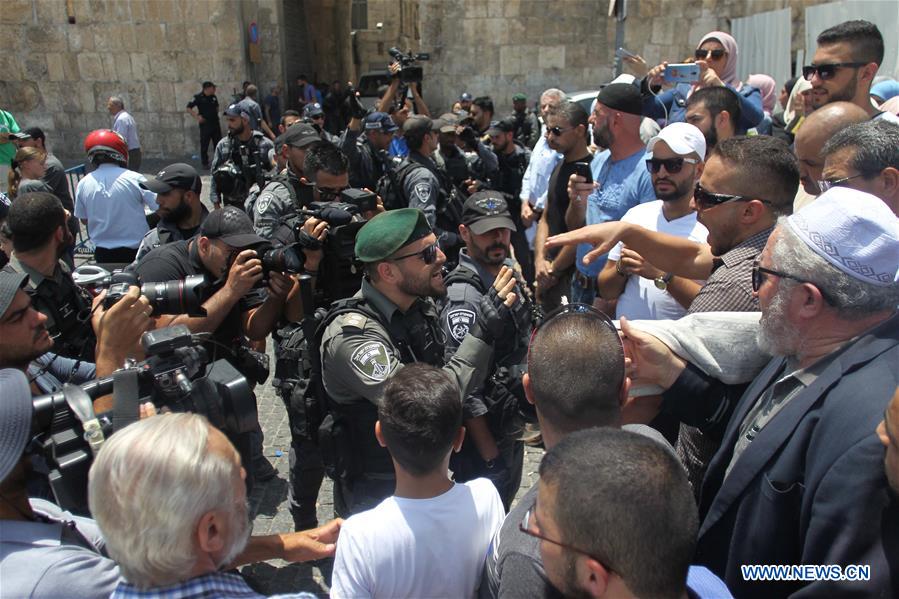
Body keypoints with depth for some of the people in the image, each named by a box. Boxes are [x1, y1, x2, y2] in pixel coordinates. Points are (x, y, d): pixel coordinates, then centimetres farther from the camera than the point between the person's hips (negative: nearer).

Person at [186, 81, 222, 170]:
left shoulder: (214, 97, 8)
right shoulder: (198, 97, -8)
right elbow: (189, 109, -7)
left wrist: (216, 114, 11)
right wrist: (197, 117, -16)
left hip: (215, 123, 5)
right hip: (205, 125, -5)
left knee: (218, 144, 9)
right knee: (204, 145, 0)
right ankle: (205, 164, 8)